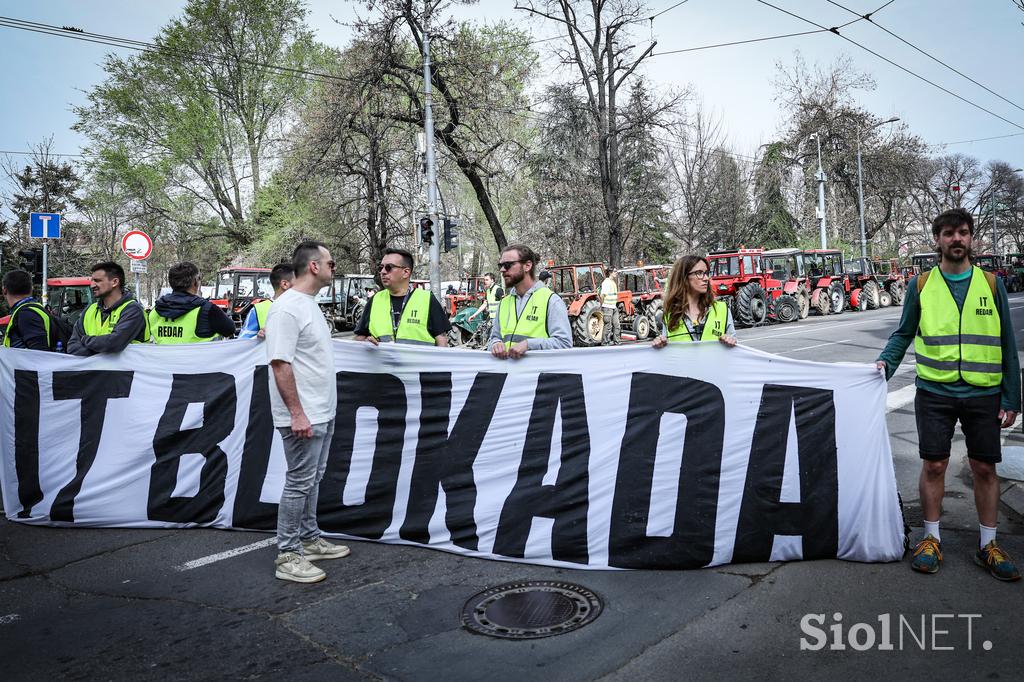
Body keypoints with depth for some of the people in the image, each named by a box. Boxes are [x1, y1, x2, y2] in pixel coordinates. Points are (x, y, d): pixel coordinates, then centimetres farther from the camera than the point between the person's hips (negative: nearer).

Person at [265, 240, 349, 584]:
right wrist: (297, 413, -25)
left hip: (322, 413, 10)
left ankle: (310, 539, 30)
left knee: (312, 480, 18)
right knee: (299, 483, -3)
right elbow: (280, 363, -23)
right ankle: (287, 556, 7)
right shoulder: (287, 308, -19)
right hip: (303, 417, -10)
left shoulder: (309, 303, 14)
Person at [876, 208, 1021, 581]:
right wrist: (886, 362, -8)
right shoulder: (921, 285, 2)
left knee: (985, 468, 8)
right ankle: (931, 539, 19)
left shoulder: (991, 284, 3)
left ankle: (988, 545, 22)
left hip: (983, 394, 1)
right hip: (934, 392, -1)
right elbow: (904, 332, 10)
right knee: (933, 465, 4)